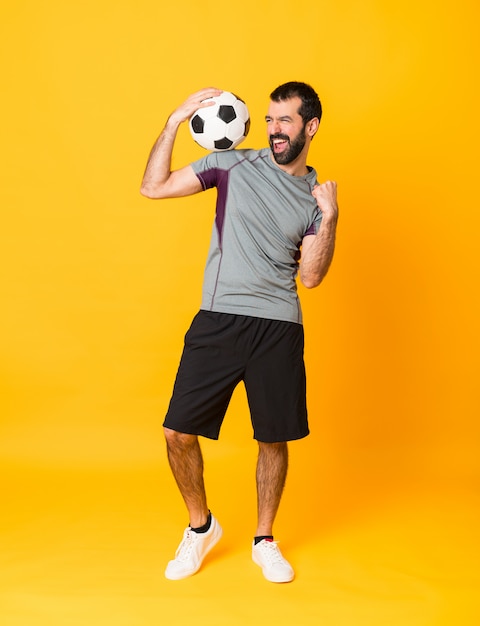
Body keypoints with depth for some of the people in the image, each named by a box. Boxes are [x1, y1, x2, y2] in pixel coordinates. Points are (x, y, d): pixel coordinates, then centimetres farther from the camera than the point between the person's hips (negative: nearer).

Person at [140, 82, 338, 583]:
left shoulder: (316, 196, 10)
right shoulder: (234, 164, 6)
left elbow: (310, 276, 1)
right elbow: (153, 187, 1)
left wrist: (330, 217, -10)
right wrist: (175, 121, -5)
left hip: (278, 329, 1)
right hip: (217, 319, 0)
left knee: (274, 438, 7)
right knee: (178, 432, -3)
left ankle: (264, 540, 30)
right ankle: (200, 527, 23)